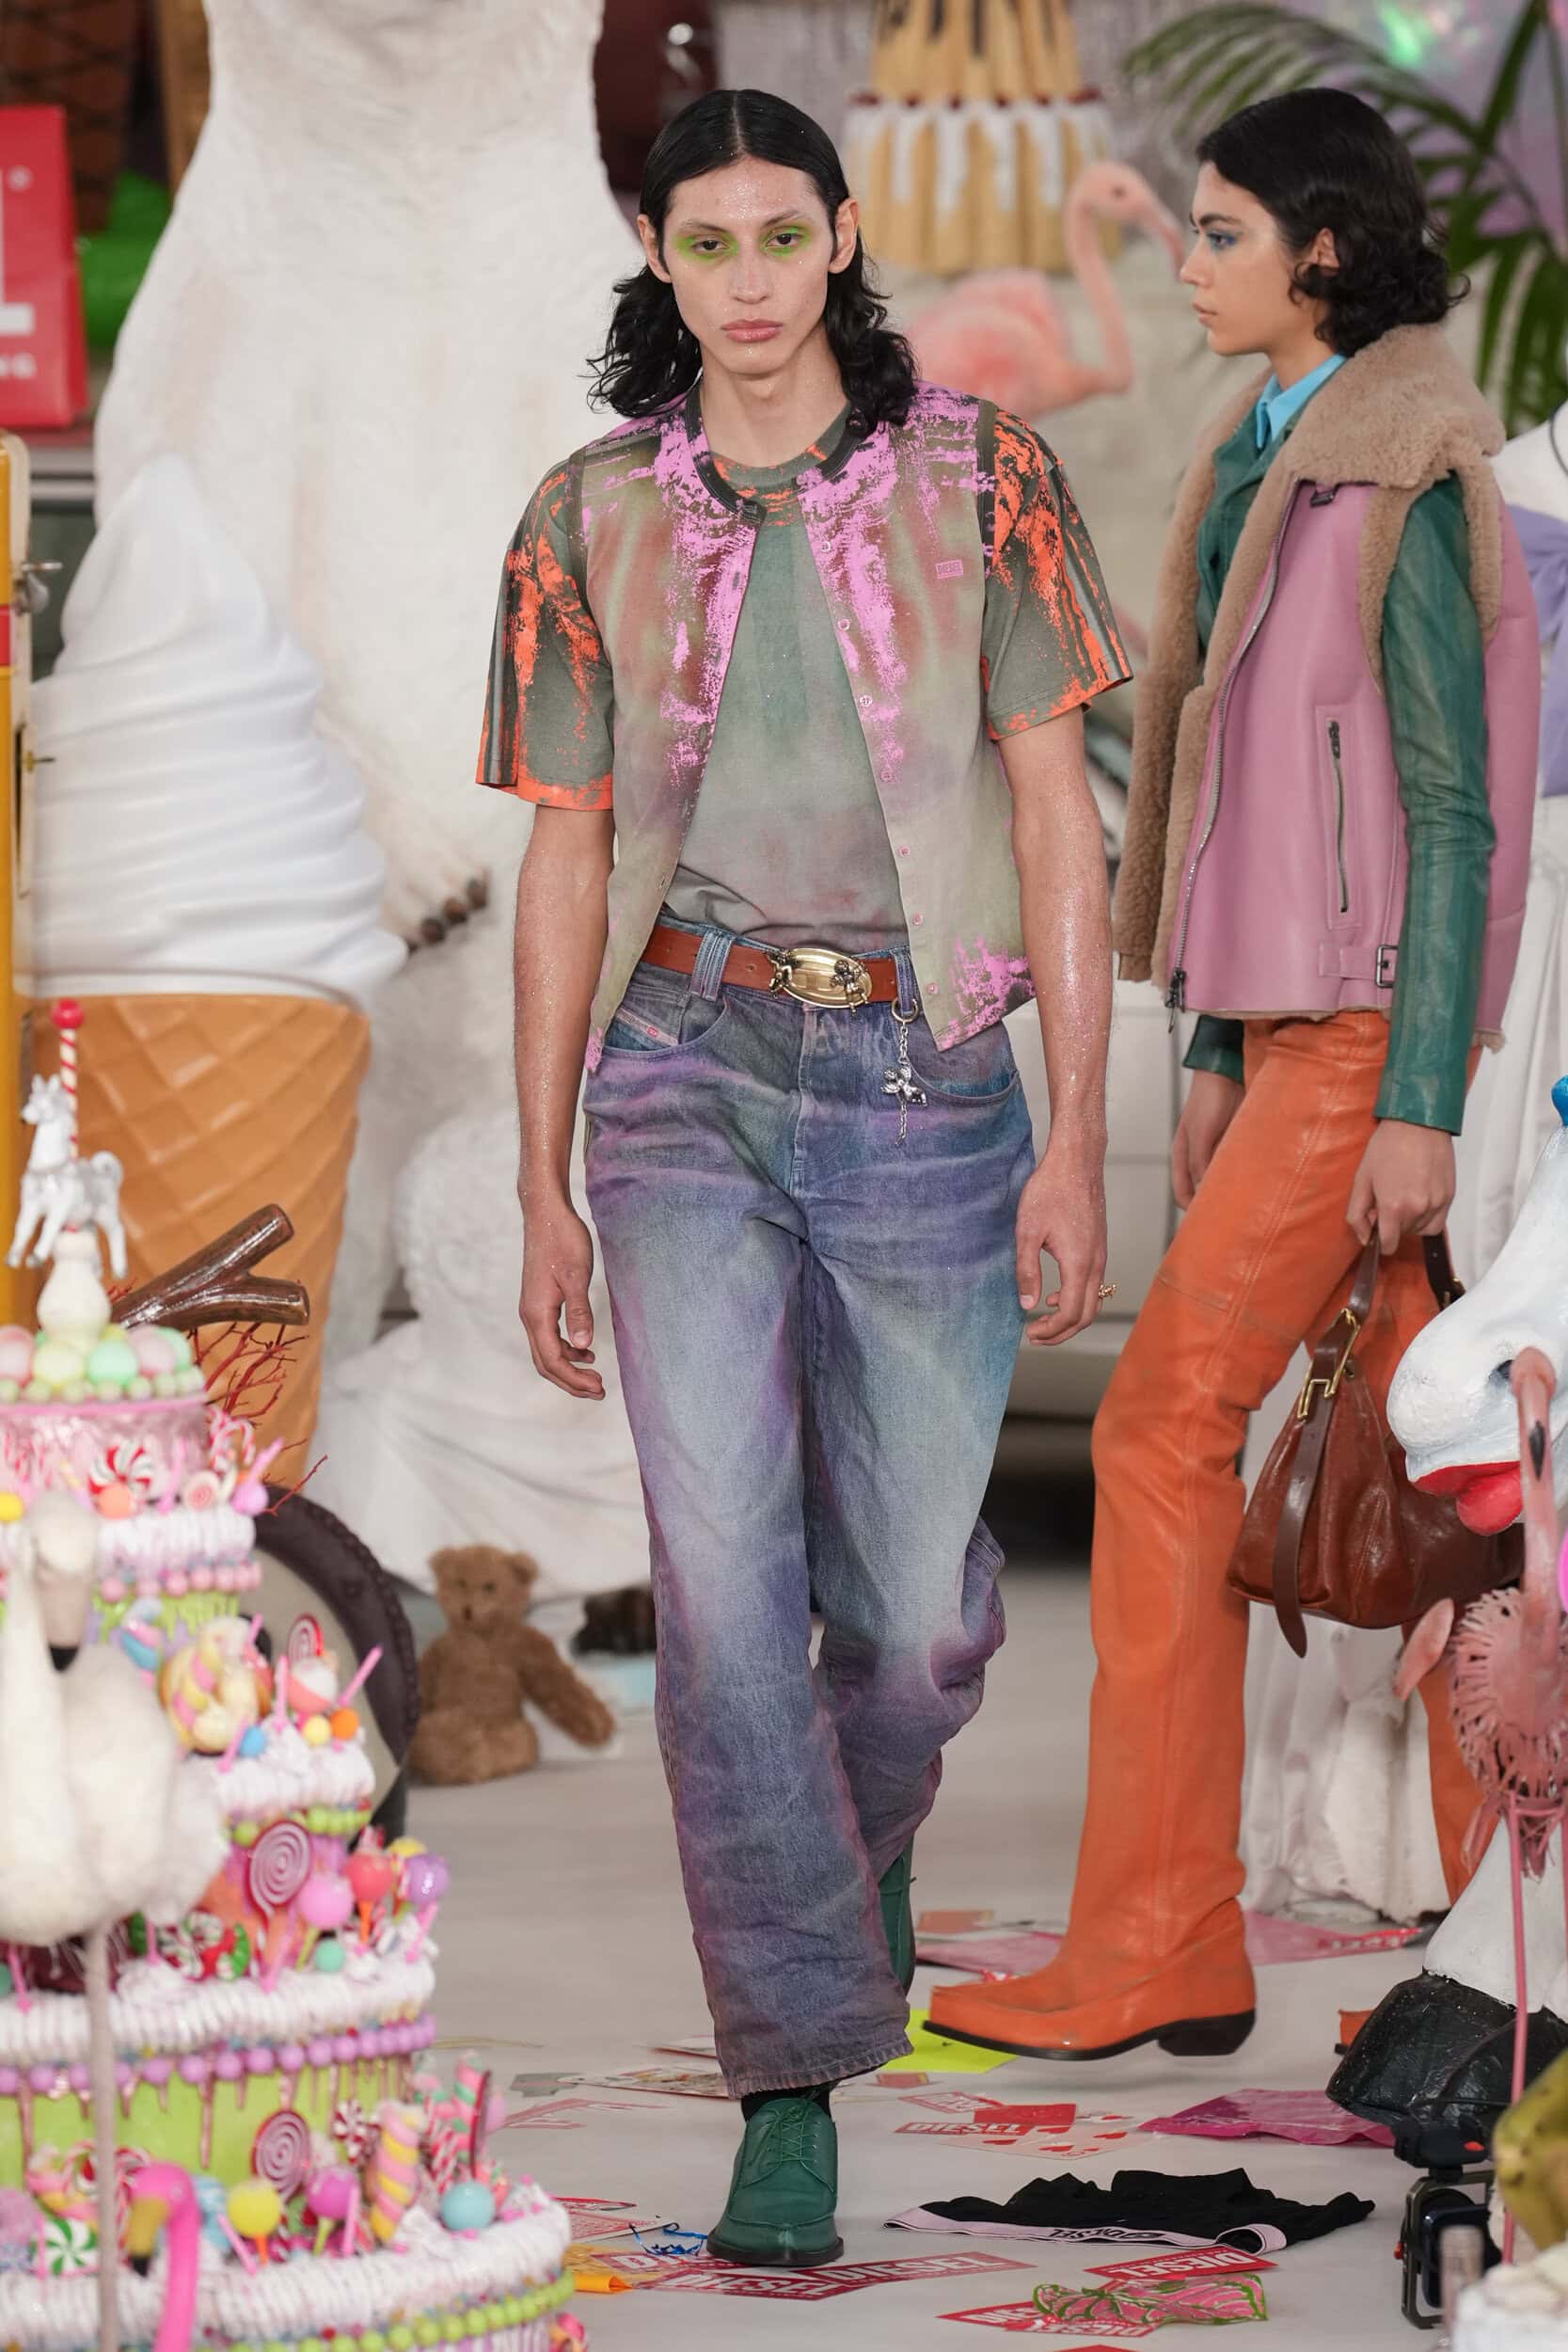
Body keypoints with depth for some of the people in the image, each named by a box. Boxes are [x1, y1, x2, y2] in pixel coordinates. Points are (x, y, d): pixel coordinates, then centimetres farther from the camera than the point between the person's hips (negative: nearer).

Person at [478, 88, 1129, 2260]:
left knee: (914, 1607, 5)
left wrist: (1076, 1142, -8)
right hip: (691, 1067, 0)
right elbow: (567, 864, 9)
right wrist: (543, 1191, 6)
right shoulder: (592, 526, 5)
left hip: (921, 1076, 0)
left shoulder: (977, 479, 0)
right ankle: (794, 2079, -8)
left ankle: (869, 1824, 42)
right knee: (722, 1579, -14)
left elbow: (1055, 811, -1)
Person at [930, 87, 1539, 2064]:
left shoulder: (1400, 486, -15)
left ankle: (1155, 1949, -4)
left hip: (1373, 1031, -9)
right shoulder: (1278, 462, 14)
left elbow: (1455, 812, -17)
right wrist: (1222, 1052, 19)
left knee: (1164, 1431, -8)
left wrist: (1416, 1106, -19)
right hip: (1301, 1015, 9)